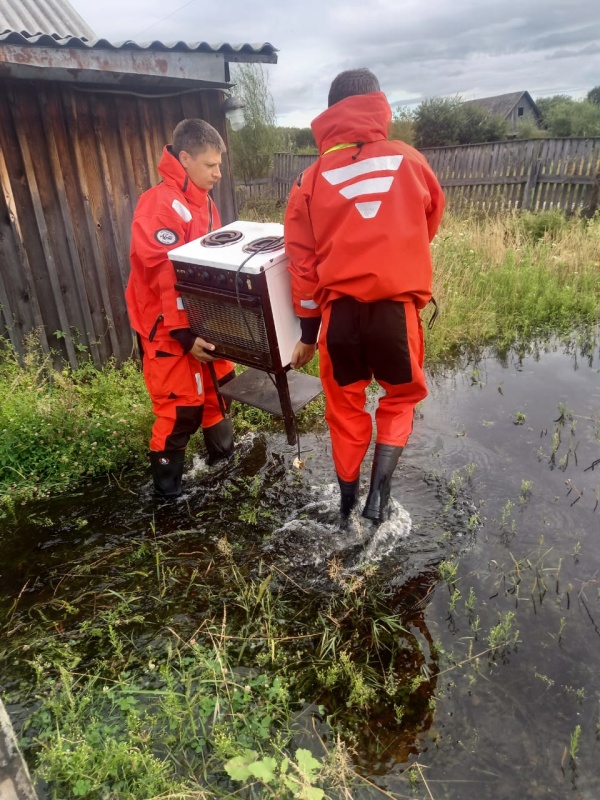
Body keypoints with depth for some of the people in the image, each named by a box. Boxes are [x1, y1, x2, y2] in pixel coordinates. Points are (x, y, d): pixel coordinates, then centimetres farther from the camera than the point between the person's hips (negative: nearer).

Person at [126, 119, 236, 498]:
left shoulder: (204, 201, 10)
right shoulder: (159, 205, -18)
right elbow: (164, 276, -24)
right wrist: (184, 334, -25)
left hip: (202, 320, 9)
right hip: (170, 327, -8)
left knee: (220, 387, 19)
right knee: (181, 406, -2)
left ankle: (224, 453, 40)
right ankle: (167, 482, 18)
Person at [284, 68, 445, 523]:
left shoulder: (313, 178, 3)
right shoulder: (409, 161, 4)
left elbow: (302, 262, 2)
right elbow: (431, 222, 21)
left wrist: (308, 331, 10)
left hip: (339, 310, 1)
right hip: (395, 306, 0)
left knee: (345, 408, 18)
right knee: (402, 396, 22)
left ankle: (348, 505, 30)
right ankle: (379, 489, 8)